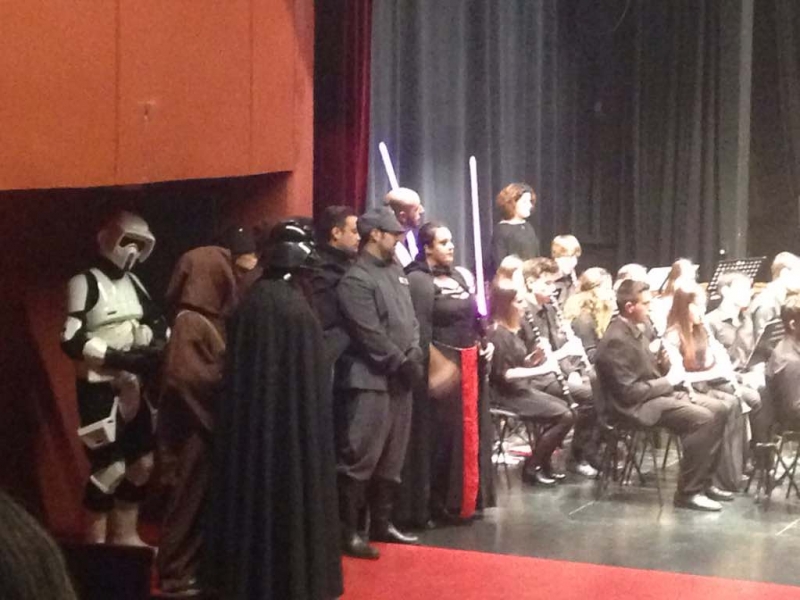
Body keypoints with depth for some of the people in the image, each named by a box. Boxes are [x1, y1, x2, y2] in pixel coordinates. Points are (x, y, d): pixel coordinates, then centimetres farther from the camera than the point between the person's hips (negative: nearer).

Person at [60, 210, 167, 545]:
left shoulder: (133, 283, 9)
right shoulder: (85, 283, -12)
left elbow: (157, 322, 20)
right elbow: (71, 341, -21)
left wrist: (155, 348, -2)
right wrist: (119, 357, -23)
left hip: (131, 386, 8)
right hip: (99, 388, -8)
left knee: (141, 461, 13)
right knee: (109, 465, -10)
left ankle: (125, 534, 26)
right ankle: (96, 540, 4)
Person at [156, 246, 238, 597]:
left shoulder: (210, 320, 11)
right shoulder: (189, 322, -16)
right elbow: (185, 376, -23)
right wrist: (229, 380, -14)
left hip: (211, 426, 9)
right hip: (196, 429, -9)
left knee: (207, 501, 13)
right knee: (190, 501, -2)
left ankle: (197, 569, 21)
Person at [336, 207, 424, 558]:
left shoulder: (396, 271, 14)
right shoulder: (356, 279, -12)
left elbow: (410, 319, 16)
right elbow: (370, 336, -17)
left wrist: (414, 355, 0)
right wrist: (402, 363, -12)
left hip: (399, 378, 9)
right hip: (371, 379, -9)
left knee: (392, 458, 14)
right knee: (361, 459, -8)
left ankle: (381, 523, 23)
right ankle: (347, 531, -2)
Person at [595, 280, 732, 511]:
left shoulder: (635, 330, 11)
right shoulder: (615, 340, -21)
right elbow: (629, 392, -23)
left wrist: (670, 370, 2)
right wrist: (668, 380, -14)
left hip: (657, 393, 10)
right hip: (638, 406, -10)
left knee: (719, 410, 2)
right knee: (702, 419, -25)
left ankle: (703, 480, 8)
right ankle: (689, 491, -17)